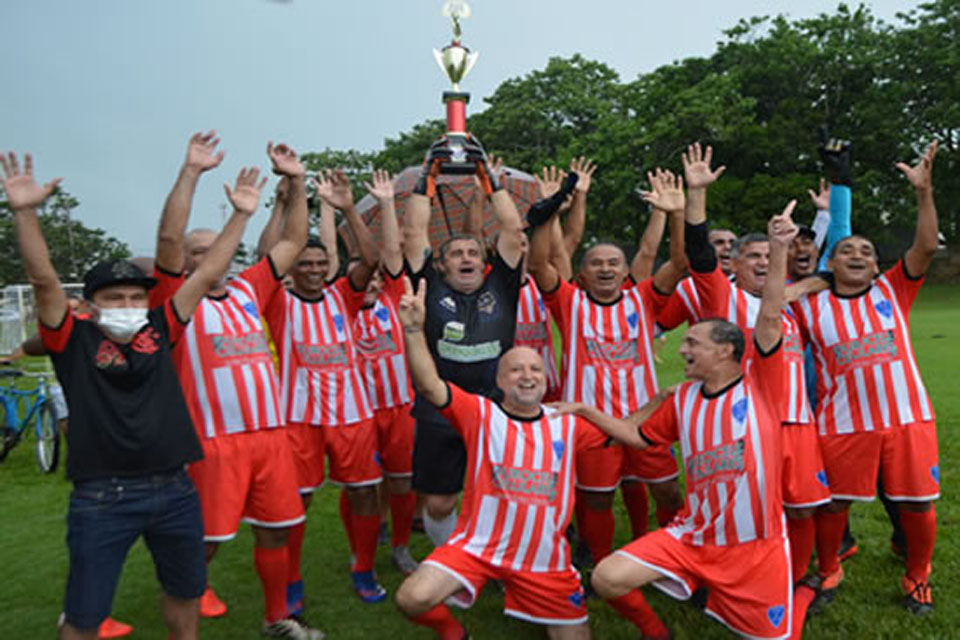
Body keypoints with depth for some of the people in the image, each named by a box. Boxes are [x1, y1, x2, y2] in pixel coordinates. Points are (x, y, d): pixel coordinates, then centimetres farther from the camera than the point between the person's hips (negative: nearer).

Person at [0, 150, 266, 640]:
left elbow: (208, 273, 3)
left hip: (175, 489, 4)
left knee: (185, 593, 21)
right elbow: (44, 280, -16)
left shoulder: (160, 331, 5)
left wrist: (241, 215, 1)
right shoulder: (74, 340, -2)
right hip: (102, 497, -3)